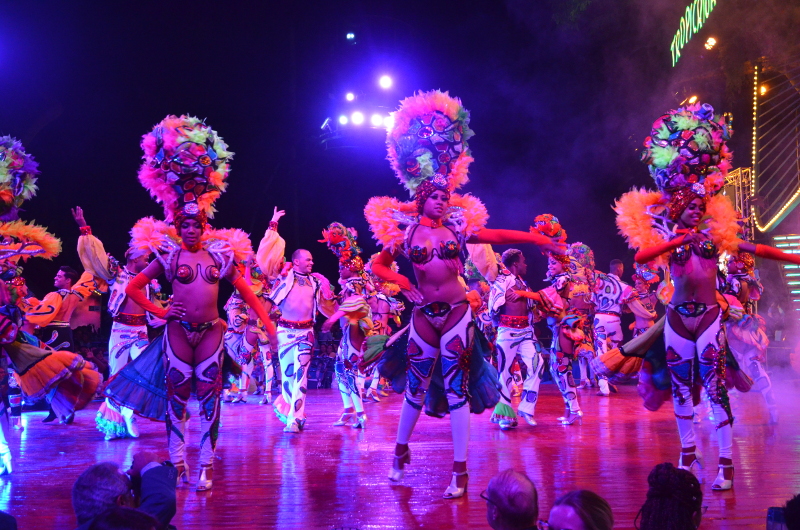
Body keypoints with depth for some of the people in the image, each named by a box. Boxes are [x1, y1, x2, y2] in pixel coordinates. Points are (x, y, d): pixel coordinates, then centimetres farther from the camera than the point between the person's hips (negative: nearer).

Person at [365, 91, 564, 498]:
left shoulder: (458, 226, 3)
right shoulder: (406, 232, 1)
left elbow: (499, 237, 3)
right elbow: (379, 265, 9)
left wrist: (537, 239, -3)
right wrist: (405, 286, -5)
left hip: (457, 314, 0)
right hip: (424, 316, 0)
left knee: (456, 389, -2)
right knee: (416, 387, 8)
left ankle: (460, 469, 2)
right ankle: (400, 452, 29)